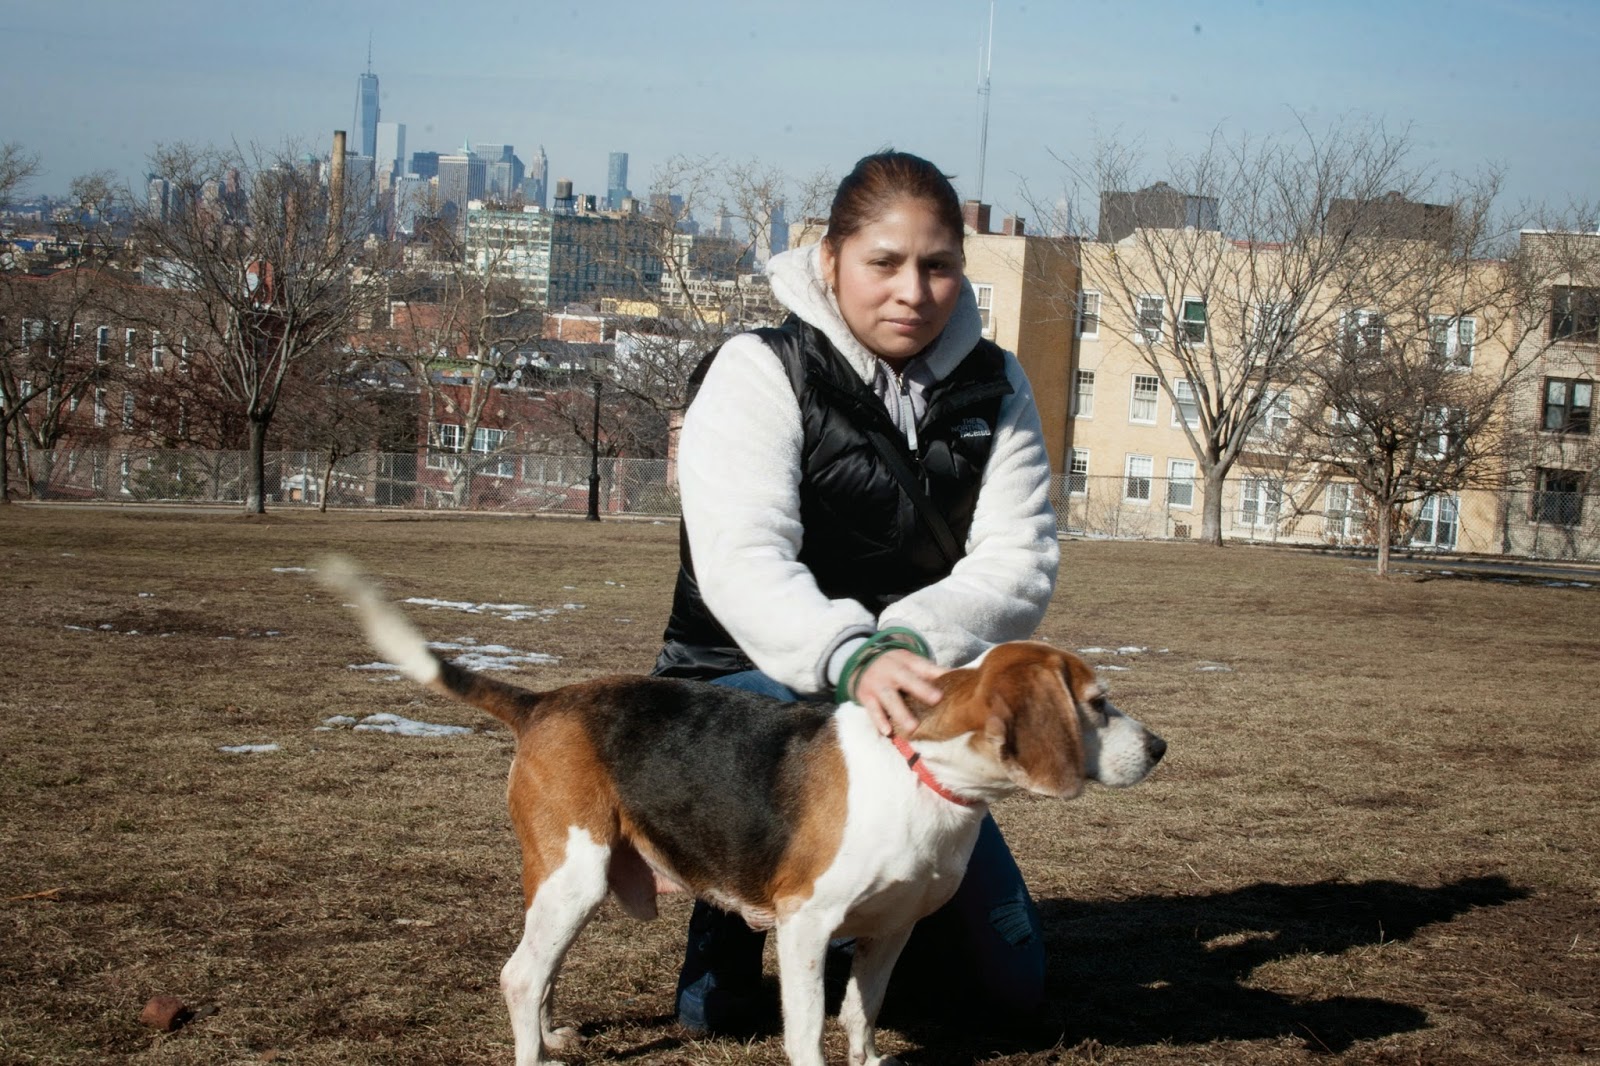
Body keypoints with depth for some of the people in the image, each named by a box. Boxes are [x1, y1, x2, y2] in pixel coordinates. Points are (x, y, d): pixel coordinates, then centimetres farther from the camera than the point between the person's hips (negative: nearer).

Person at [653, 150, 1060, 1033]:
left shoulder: (993, 390, -1)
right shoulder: (759, 374, -15)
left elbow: (1020, 564, -13)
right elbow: (740, 563, -30)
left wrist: (908, 642, -33)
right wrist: (853, 659, -50)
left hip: (910, 694, 5)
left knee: (1013, 983, 2)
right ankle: (727, 933, -9)